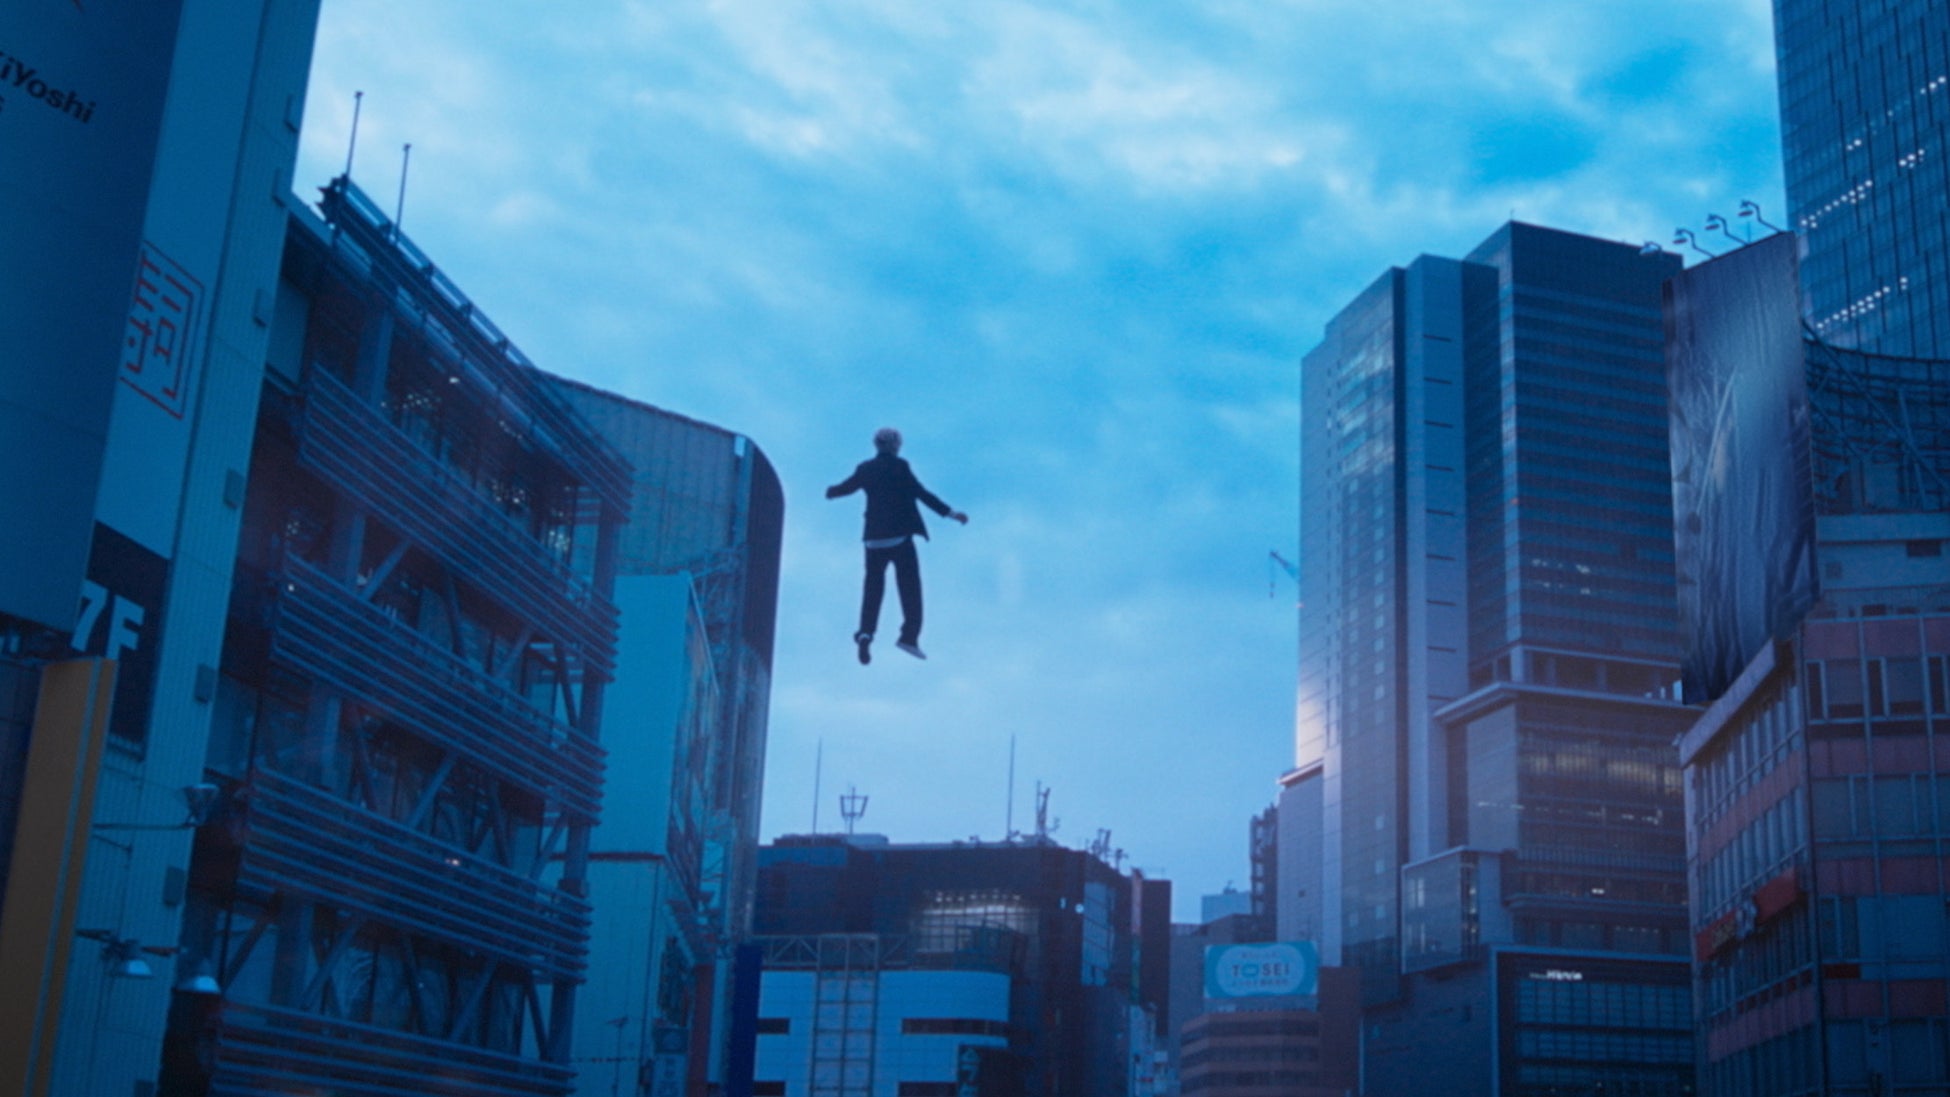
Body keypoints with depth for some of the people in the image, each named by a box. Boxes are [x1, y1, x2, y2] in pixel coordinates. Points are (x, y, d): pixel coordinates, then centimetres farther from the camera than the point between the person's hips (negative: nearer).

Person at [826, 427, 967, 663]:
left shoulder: (866, 468, 7)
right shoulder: (899, 466, -6)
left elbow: (847, 486, 22)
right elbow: (921, 493, -10)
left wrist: (831, 491, 45)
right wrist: (950, 512, -8)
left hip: (874, 537, 4)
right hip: (900, 535, -4)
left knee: (873, 586, 11)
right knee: (909, 585, 2)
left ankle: (866, 633, -4)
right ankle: (909, 636, -4)